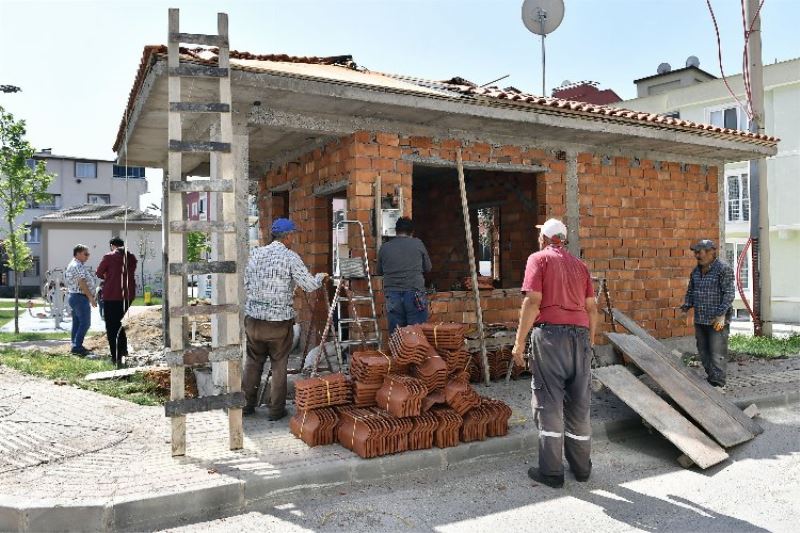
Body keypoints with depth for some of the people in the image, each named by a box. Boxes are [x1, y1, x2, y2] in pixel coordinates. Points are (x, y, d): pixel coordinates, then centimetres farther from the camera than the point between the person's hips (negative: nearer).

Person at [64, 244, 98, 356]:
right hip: (80, 297, -11)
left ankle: (76, 346, 17)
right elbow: (82, 283, -23)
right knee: (85, 323, -10)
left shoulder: (73, 265, 19)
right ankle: (77, 346, -10)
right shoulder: (78, 266, -15)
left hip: (74, 297, 11)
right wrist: (91, 297, -22)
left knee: (77, 323, 13)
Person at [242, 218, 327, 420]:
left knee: (253, 362, 17)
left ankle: (247, 404, 25)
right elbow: (309, 285, -12)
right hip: (280, 320, -4)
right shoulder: (291, 257, -9)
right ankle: (276, 409, 15)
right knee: (279, 365, 8)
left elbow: (247, 284, 10)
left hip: (253, 318, 4)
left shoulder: (255, 254, 5)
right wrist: (320, 277, 7)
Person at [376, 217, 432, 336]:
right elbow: (428, 268, 14)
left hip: (392, 296, 2)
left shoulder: (384, 248, 8)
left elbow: (379, 271, 21)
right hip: (414, 294, -2)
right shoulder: (417, 244, 4)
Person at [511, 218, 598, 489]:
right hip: (580, 333, 5)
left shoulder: (539, 259, 2)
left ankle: (551, 471, 5)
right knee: (579, 402, 13)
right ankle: (581, 466, 23)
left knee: (549, 401, 1)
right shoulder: (579, 264, 17)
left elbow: (532, 301, -9)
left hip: (550, 332, -5)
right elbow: (592, 307, 14)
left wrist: (519, 342, -7)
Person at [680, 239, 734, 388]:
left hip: (717, 320, -7)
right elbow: (690, 291, 23)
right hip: (700, 320, 7)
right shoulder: (696, 271, 13)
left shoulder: (723, 269, -9)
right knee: (703, 352, 13)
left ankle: (717, 383, -1)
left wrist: (721, 315, -19)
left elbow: (729, 294, -13)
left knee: (717, 353, -6)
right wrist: (687, 305, 7)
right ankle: (710, 377, 25)